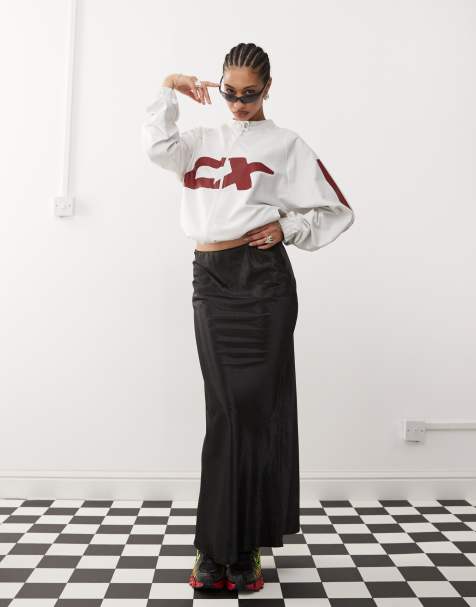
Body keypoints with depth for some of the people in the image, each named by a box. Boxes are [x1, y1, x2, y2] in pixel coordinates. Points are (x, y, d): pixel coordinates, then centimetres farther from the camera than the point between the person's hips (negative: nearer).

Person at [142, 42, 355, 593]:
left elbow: (338, 212, 7)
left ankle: (244, 546, 13)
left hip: (262, 279, -2)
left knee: (259, 409, 0)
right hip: (210, 282, 3)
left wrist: (287, 227, -5)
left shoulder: (286, 145, 9)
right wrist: (169, 89, 2)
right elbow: (157, 146, -2)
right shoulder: (202, 141, 19)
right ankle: (219, 545, 14)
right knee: (227, 411, 3)